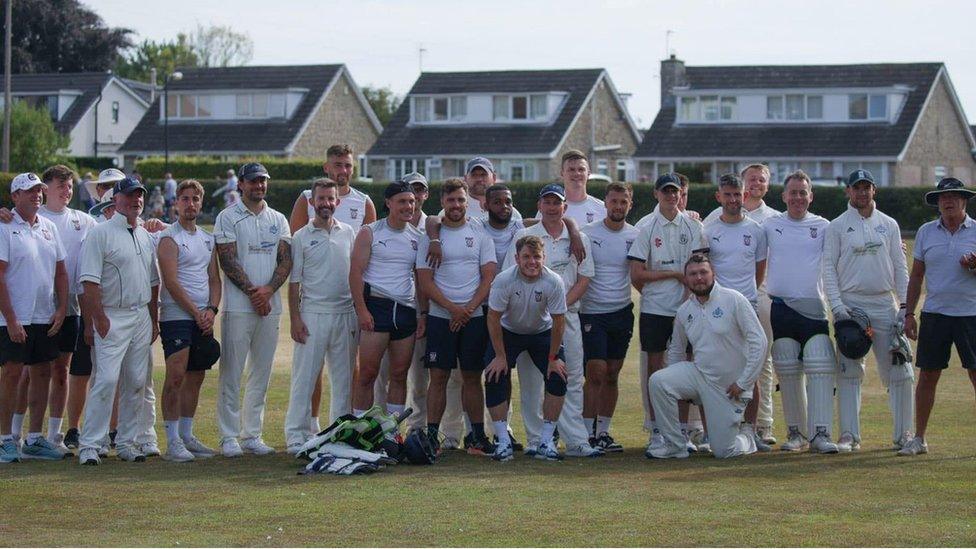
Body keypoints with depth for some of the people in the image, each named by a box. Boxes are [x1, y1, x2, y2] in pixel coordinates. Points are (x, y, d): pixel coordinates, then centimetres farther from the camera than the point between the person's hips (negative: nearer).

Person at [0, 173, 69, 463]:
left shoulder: (48, 227, 11)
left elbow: (60, 271, 15)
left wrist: (61, 309, 4)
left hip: (46, 318, 6)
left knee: (42, 374, 8)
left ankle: (35, 439, 15)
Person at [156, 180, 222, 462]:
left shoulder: (208, 239, 16)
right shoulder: (169, 238, -6)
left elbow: (214, 278, 15)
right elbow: (171, 283, -12)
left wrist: (211, 310, -2)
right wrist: (197, 313, -12)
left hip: (203, 319, 7)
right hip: (176, 315, -7)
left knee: (195, 378, 9)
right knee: (176, 377, -12)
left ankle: (186, 436, 17)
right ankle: (173, 442, -11)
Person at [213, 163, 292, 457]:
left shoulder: (278, 220, 15)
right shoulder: (228, 218, 1)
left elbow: (285, 259, 7)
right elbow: (228, 260, -7)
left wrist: (269, 289, -10)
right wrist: (253, 292, -13)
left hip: (270, 306, 5)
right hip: (238, 306, -5)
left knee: (261, 373, 6)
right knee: (232, 373, -5)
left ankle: (252, 435, 12)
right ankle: (229, 436, -1)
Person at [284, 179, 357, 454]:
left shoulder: (348, 233, 9)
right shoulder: (301, 237, 1)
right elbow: (294, 282, 0)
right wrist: (295, 319, -7)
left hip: (345, 314, 3)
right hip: (312, 314, -3)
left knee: (343, 377, 8)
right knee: (304, 376, -4)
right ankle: (296, 434, -1)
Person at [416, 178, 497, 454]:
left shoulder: (480, 235, 7)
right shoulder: (430, 236, 4)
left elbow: (488, 277, 2)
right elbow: (425, 282, -2)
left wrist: (469, 309, -10)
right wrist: (453, 309, -12)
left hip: (475, 317, 1)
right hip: (440, 317, -1)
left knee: (472, 377, 4)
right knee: (438, 377, -2)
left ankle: (476, 436, 8)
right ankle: (431, 436, 0)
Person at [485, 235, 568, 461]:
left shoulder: (553, 282, -25)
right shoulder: (504, 280, -27)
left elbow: (558, 322, -16)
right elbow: (493, 318, -18)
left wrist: (553, 358, -12)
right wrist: (500, 356, -16)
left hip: (542, 332, 1)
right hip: (508, 332, -1)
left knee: (558, 377, -15)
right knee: (495, 379, -16)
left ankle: (546, 442, -7)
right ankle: (503, 441, -6)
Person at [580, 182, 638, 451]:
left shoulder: (635, 236, 4)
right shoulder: (587, 233, -5)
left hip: (622, 312, 4)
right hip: (592, 313, -4)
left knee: (612, 376, 7)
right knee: (596, 373, -8)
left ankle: (603, 431, 14)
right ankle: (589, 434, -3)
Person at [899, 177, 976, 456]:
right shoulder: (926, 232, 9)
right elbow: (916, 275, 13)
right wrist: (909, 313, 8)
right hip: (934, 314, 2)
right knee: (927, 375, 3)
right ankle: (919, 438, 10)